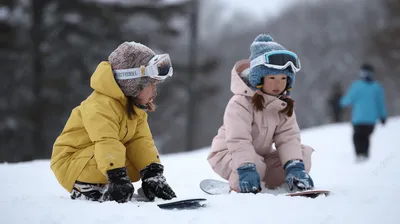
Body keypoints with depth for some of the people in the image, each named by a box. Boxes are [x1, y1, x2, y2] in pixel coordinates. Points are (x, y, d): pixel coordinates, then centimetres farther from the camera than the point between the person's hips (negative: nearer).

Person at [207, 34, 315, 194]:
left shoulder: (284, 105, -3)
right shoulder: (240, 103, -24)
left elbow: (288, 137, -14)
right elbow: (238, 140, -34)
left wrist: (295, 166, -30)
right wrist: (246, 169, -47)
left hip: (263, 155, 6)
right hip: (228, 154, -6)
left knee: (303, 154, -10)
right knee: (256, 167, -38)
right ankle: (236, 184, -7)